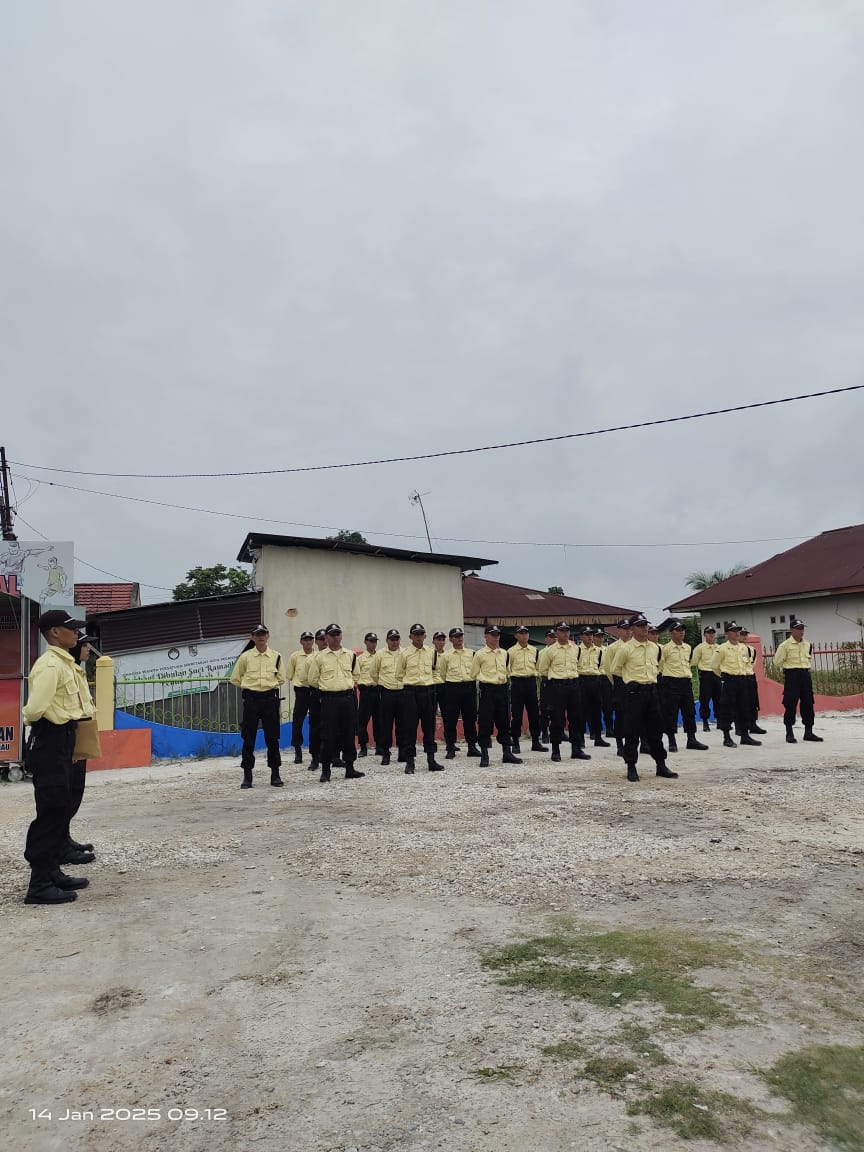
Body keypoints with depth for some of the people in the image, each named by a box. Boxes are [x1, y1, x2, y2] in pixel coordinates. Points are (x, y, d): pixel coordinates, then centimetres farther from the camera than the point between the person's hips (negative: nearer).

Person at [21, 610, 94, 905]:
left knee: (60, 808, 15)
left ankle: (52, 872, 26)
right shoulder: (50, 665, -18)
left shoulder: (63, 662, 14)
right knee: (51, 810, -7)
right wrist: (33, 719, -6)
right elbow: (34, 708, -27)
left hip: (61, 740, 10)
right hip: (50, 741, -10)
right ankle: (39, 884, -1)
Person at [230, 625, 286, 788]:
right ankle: (247, 775, 11)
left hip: (270, 698, 1)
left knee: (272, 738, 3)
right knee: (248, 738, 2)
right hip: (251, 699, 0)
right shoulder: (245, 657, 2)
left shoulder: (276, 656, 5)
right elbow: (235, 679, 9)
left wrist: (271, 686, 5)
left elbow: (281, 679, 15)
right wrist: (249, 686, 7)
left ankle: (275, 774, 12)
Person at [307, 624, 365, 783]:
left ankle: (349, 768, 17)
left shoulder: (350, 655, 9)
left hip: (348, 697, 3)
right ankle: (325, 770, 7)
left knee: (349, 734, 7)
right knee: (328, 735, -2)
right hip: (329, 699, -3)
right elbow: (313, 680, 6)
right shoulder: (319, 656, 0)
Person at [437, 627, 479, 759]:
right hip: (452, 688, -2)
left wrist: (469, 680, 8)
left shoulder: (471, 654, 8)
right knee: (450, 719, -1)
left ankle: (472, 746, 16)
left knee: (470, 718, 6)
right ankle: (450, 748, 7)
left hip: (469, 687, 2)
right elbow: (442, 674, 11)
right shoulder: (446, 656, 3)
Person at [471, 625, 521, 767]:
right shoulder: (480, 654, -3)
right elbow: (474, 675, 3)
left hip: (502, 689, 5)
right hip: (487, 690, -5)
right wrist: (487, 679, 5)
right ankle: (484, 756, 5)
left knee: (504, 722, 9)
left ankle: (507, 753, 17)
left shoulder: (504, 653, 11)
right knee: (485, 723, -3)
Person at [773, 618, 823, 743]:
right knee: (790, 704, -4)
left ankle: (808, 732, 16)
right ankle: (789, 734, 3)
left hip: (806, 675, 5)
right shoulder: (785, 645, -9)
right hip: (792, 675, -5)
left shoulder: (808, 645, 9)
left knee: (808, 703, 6)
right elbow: (777, 662, -3)